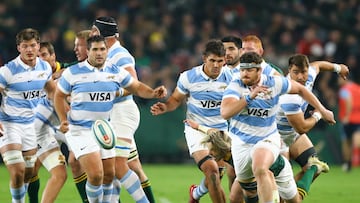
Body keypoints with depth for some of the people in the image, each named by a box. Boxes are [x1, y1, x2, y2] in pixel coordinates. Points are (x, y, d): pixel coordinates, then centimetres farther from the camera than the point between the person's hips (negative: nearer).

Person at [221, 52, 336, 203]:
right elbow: (225, 113, -30)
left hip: (267, 138, -2)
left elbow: (300, 89, 10)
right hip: (241, 142, 2)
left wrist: (322, 111, 14)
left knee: (260, 170, -35)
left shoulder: (274, 83, -9)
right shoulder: (235, 86, -13)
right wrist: (249, 97, -38)